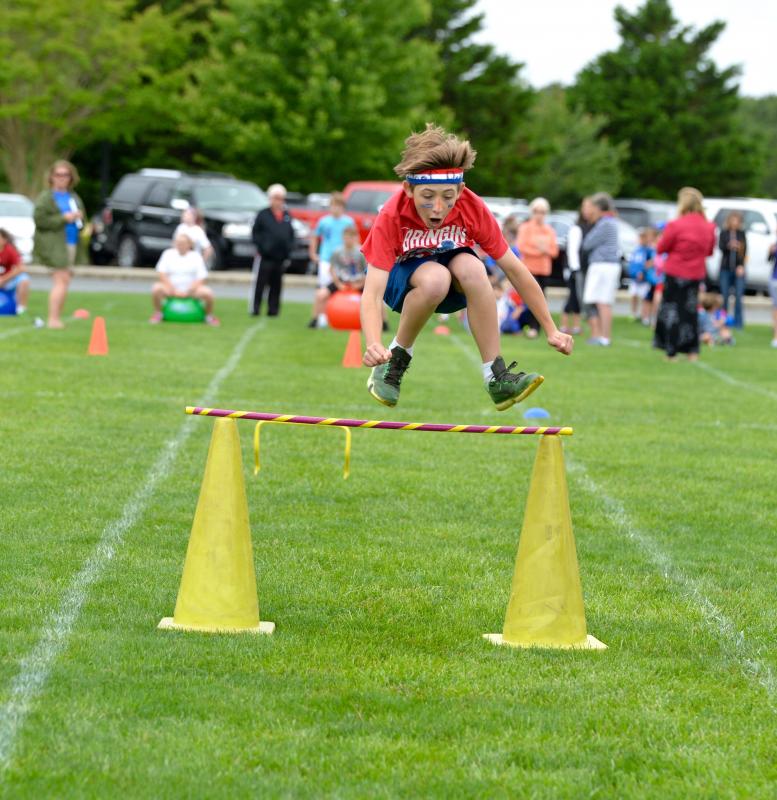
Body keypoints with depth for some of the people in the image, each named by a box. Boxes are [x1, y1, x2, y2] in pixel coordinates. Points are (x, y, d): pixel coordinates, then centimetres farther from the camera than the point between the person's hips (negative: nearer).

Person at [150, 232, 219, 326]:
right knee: (156, 288, -30)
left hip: (191, 290, 0)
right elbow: (162, 274, -7)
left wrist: (187, 292, -20)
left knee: (208, 293, -29)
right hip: (171, 288, 0)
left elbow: (201, 279, -7)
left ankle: (209, 315, 1)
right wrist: (174, 291, -18)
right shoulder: (168, 254, -1)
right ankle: (158, 313, -3)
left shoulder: (196, 256, -2)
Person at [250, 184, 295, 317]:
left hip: (281, 256, 4)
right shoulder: (263, 214, -4)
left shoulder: (287, 216, 8)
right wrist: (261, 246, -14)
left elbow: (291, 235, 12)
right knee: (260, 283, -4)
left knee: (276, 285, 9)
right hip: (265, 256, -4)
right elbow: (255, 233, -2)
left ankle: (273, 309, 16)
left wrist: (288, 253, 4)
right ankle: (255, 309, 2)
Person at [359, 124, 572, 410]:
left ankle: (496, 377, -30)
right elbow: (372, 292, -36)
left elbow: (514, 269, -16)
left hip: (455, 289, 2)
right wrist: (374, 345, -55)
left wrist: (551, 331, -17)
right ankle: (395, 358, -15)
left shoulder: (473, 209, -23)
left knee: (471, 266, -34)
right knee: (436, 278, -38)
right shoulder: (391, 217, -29)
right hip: (401, 278, -2)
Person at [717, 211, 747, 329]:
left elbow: (745, 251, 2)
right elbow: (720, 246, -8)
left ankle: (738, 322, -1)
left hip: (738, 269, 0)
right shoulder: (724, 233, 4)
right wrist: (729, 246, -30)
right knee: (724, 296, -1)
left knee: (738, 296, -6)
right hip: (725, 268, 0)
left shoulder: (742, 234, 6)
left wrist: (742, 266, -11)